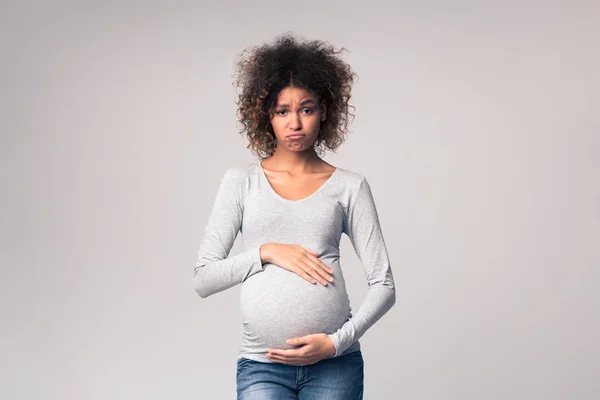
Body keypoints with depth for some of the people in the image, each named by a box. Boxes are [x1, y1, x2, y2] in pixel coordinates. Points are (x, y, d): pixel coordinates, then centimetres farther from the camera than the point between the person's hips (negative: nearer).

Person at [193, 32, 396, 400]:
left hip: (335, 364, 0)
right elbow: (203, 279, 4)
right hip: (262, 365, 0)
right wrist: (267, 252, -10)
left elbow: (384, 285, 4)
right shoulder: (241, 182, 7)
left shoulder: (349, 186, 5)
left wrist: (336, 342, -8)